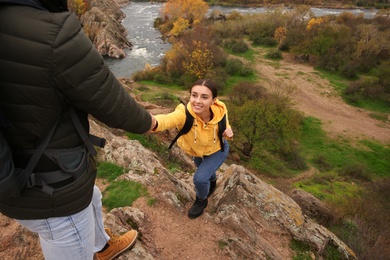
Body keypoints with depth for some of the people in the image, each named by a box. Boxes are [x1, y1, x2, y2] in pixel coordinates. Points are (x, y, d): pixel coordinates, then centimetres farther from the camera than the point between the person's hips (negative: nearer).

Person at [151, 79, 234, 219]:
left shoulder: (220, 112, -35)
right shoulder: (184, 113, -42)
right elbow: (168, 119, -66)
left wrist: (228, 132, -35)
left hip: (218, 150, -2)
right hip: (196, 150, 2)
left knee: (200, 178, -17)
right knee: (207, 172, 30)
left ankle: (201, 201, 20)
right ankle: (212, 181, 69)